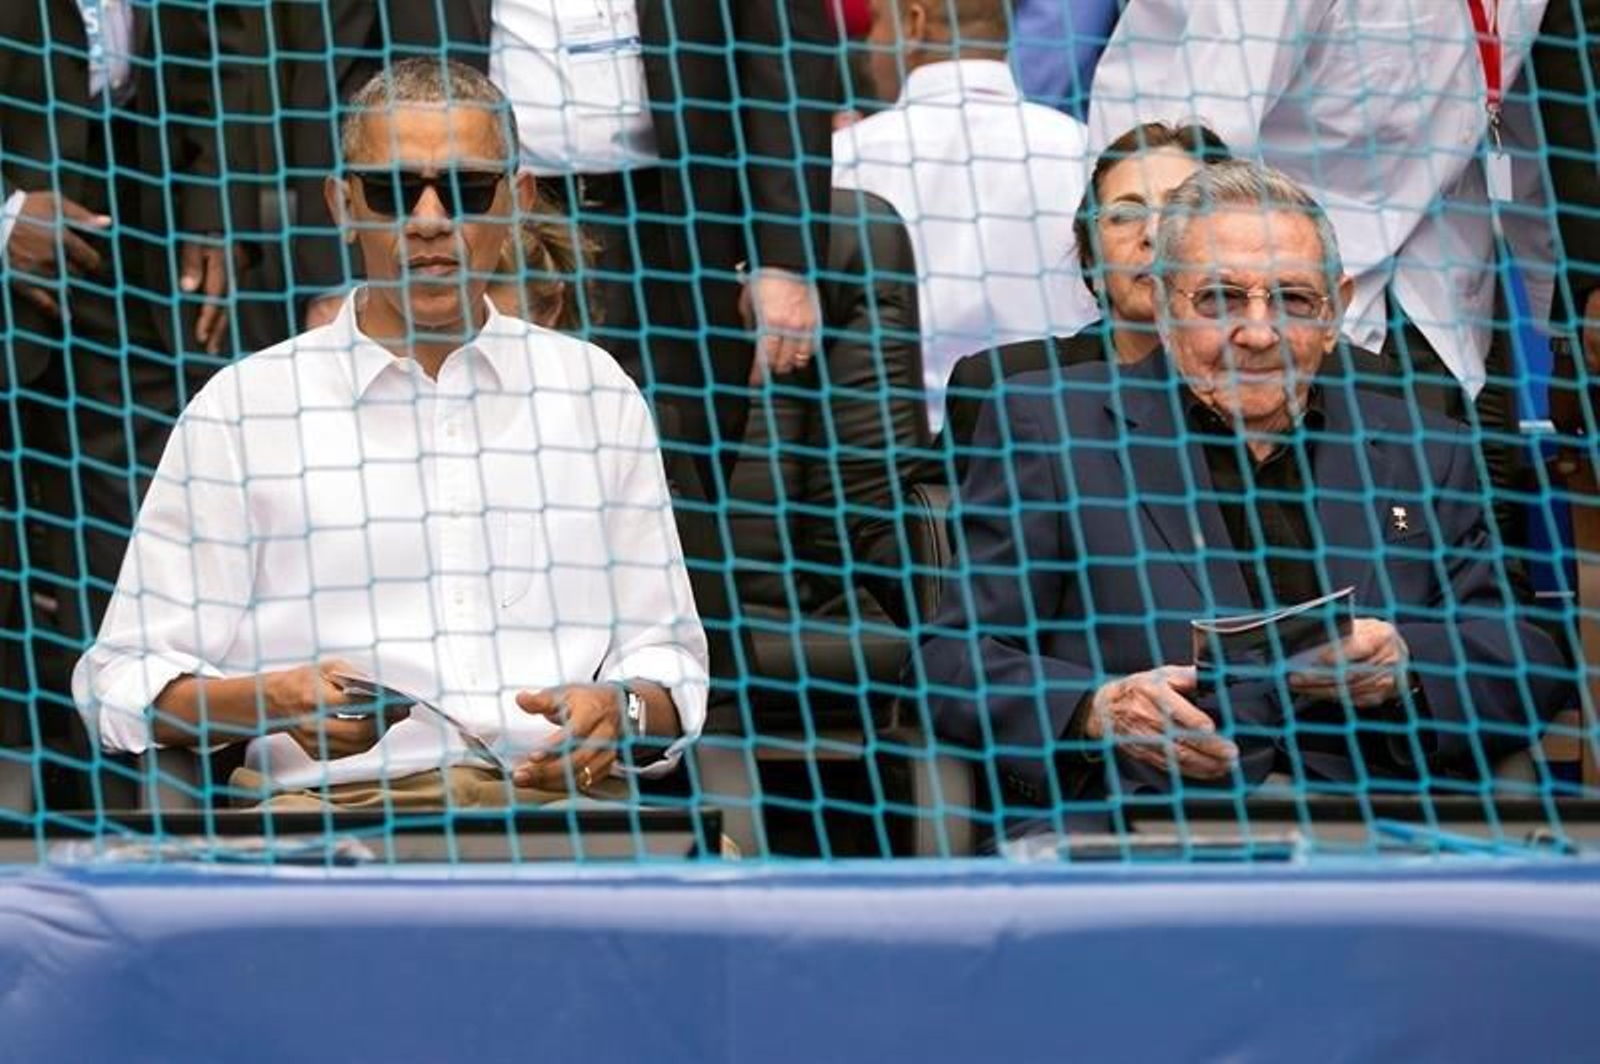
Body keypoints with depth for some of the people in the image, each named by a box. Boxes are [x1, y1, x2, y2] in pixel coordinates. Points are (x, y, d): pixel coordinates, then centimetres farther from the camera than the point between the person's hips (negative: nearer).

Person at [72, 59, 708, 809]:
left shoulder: (593, 389, 19)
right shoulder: (245, 405, 11)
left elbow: (668, 656, 22)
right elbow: (123, 682, 9)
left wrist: (621, 711, -1)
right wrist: (271, 699, -10)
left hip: (558, 798, 2)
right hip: (335, 799, -2)